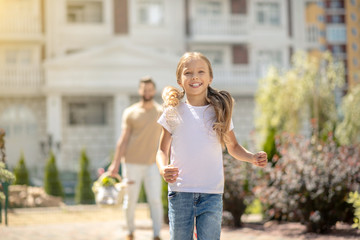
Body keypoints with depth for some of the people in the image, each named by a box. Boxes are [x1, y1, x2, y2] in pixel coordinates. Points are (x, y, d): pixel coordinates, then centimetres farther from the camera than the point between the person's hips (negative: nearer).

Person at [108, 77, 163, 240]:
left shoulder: (161, 112, 5)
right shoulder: (130, 113, 2)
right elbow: (123, 139, 2)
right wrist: (116, 163, -1)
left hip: (152, 164, 1)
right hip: (132, 163, 0)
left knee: (155, 200, -6)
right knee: (130, 200, 6)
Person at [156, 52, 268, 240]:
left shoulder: (220, 111, 7)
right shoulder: (174, 112, 4)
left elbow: (233, 147, 17)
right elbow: (163, 150, 10)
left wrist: (252, 158, -3)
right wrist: (163, 170, -12)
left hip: (212, 194, 0)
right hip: (180, 191, 0)